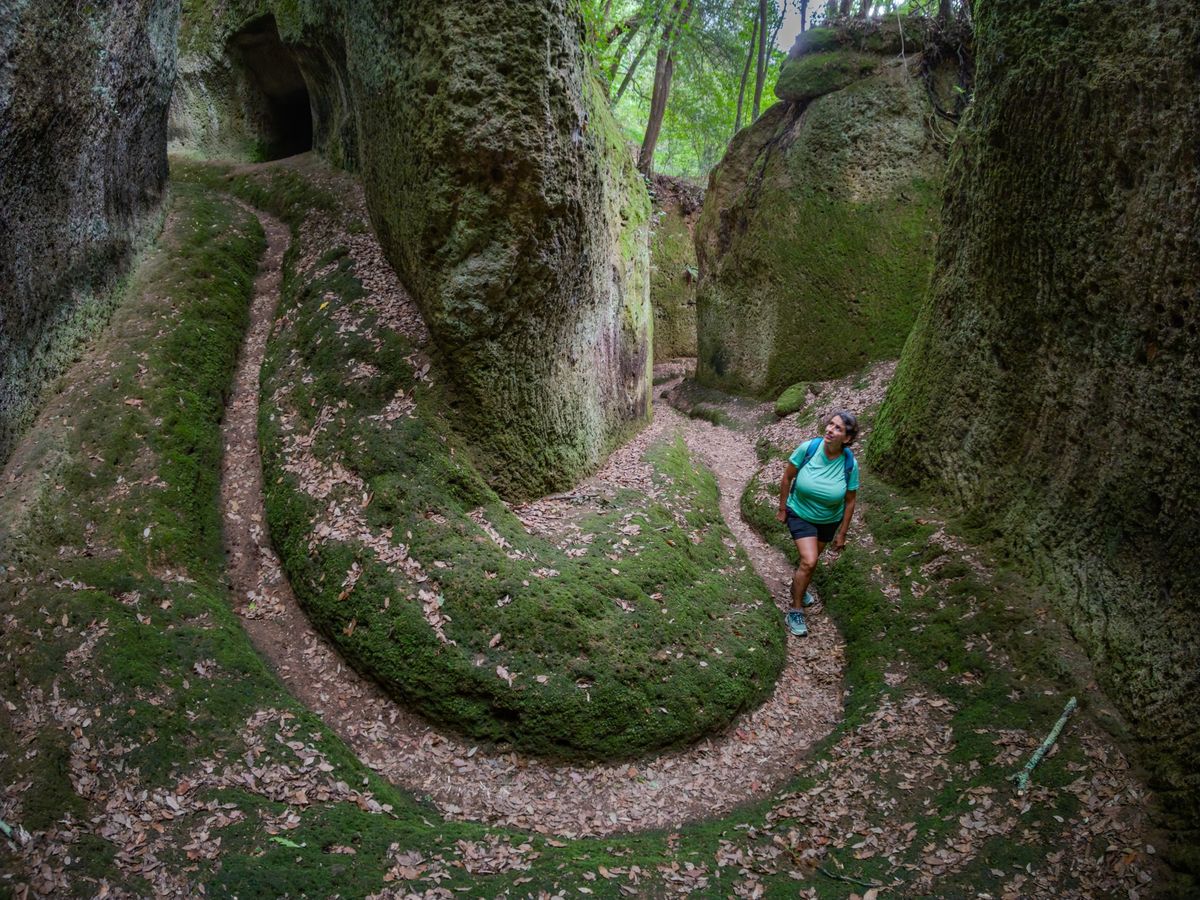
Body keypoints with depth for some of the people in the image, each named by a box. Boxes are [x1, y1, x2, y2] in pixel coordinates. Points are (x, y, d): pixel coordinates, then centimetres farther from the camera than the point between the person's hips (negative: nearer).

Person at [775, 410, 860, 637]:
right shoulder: (808, 448, -26)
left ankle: (798, 586, 51)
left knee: (811, 559, 20)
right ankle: (795, 611, 1)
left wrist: (842, 533, -2)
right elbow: (787, 477, -11)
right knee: (808, 561, -15)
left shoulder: (850, 464, -23)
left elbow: (850, 501, -9)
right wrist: (782, 509, -3)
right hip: (800, 514, -2)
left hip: (829, 520, 3)